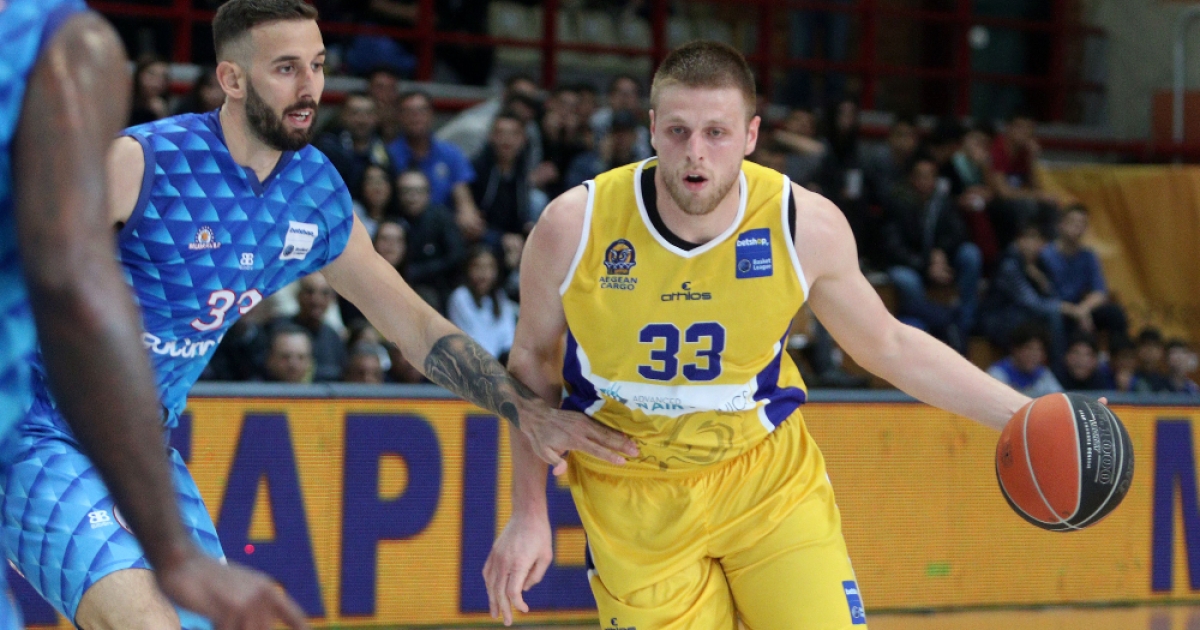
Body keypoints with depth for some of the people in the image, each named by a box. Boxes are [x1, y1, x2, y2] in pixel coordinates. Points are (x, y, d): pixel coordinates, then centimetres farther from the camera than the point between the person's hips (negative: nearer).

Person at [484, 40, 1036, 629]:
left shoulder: (806, 226, -15)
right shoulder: (574, 226, -18)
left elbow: (888, 346, 2)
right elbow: (534, 361, 0)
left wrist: (1021, 415, -5)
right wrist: (529, 515, 0)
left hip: (769, 474, 1)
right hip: (634, 501, -1)